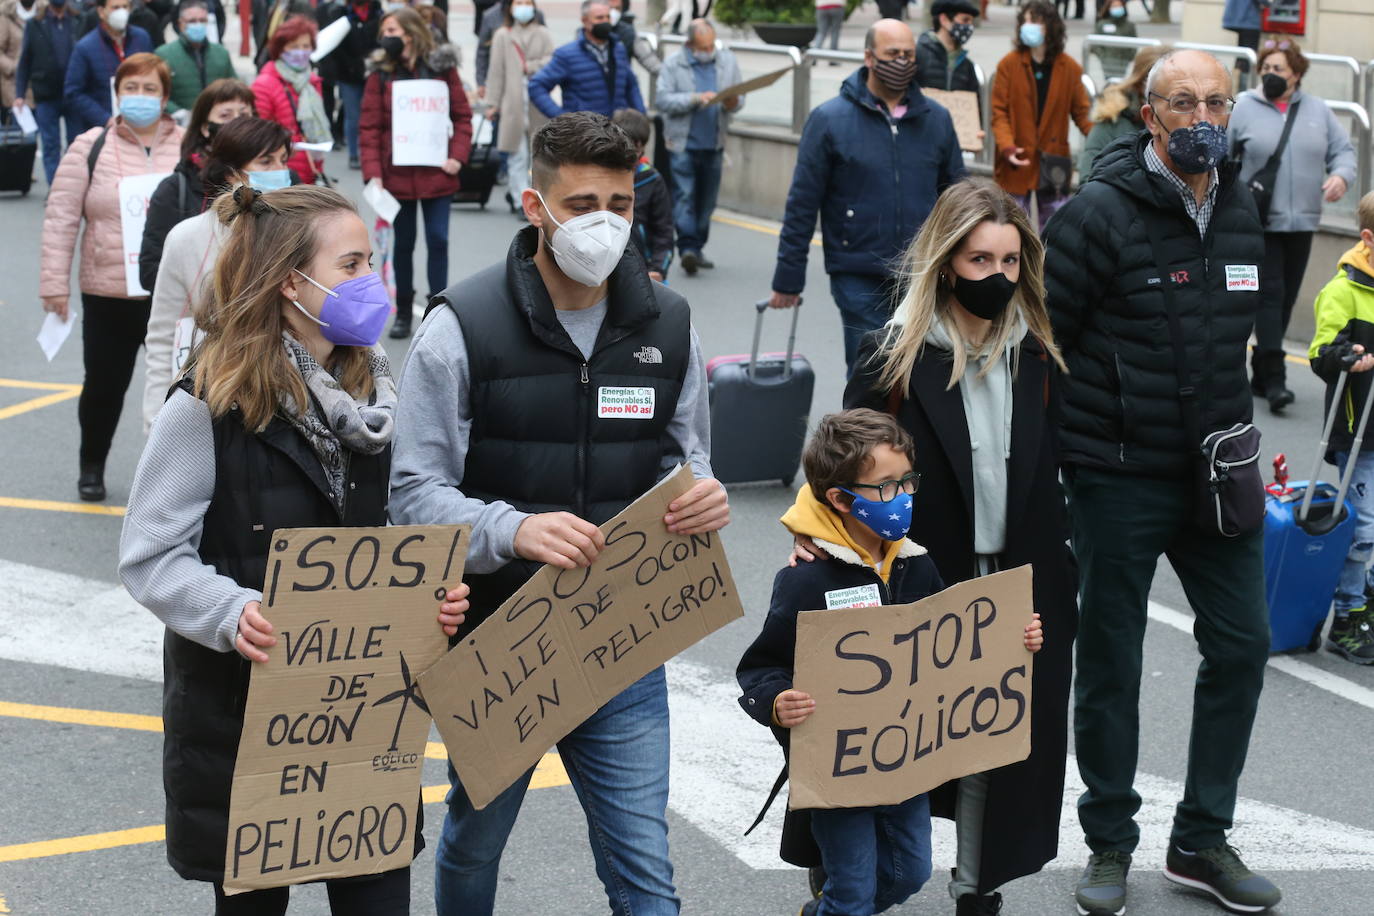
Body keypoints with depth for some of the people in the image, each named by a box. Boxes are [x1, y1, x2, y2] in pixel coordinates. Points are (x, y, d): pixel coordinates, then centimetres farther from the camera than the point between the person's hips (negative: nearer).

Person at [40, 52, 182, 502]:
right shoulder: (91, 148, -1)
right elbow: (61, 217, 0)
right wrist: (55, 283, -5)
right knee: (104, 383, 10)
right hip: (108, 295, 0)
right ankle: (91, 467, 32)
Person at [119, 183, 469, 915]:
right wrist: (234, 613, -30)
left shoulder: (372, 389, 4)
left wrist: (429, 593, -7)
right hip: (241, 713, -4)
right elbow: (149, 557, -13)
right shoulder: (209, 407, -13)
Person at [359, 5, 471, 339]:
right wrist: (373, 173, -13)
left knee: (438, 241, 1)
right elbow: (369, 127, -4)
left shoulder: (442, 67, -1)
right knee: (403, 244, 10)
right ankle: (403, 312, 22)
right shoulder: (380, 73, -1)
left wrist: (458, 156, -10)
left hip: (436, 173, 0)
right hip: (397, 174, 0)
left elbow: (462, 115, 2)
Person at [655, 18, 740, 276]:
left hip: (714, 144, 4)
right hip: (683, 143, -4)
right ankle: (687, 247, -16)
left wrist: (732, 103, -15)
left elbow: (740, 96, 9)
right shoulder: (673, 64, -1)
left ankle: (695, 248, 17)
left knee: (707, 199, 8)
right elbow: (664, 100, -10)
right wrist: (696, 99, -20)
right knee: (684, 196, -11)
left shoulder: (727, 61, 9)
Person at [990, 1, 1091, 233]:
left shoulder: (1069, 68, -1)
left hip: (1054, 164, 1)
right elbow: (999, 113, -6)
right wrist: (1007, 148, -21)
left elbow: (1081, 111, 4)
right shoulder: (1009, 64, -5)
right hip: (1018, 162, -1)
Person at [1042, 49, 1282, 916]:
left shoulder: (1242, 209, 5)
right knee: (1111, 658, 7)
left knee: (1242, 644, 7)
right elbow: (1044, 339, -13)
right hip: (1120, 478, -5)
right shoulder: (1100, 214, -14)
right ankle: (1110, 845, 24)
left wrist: (1233, 423, 15)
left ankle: (1202, 841, 23)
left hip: (1216, 472, 6)